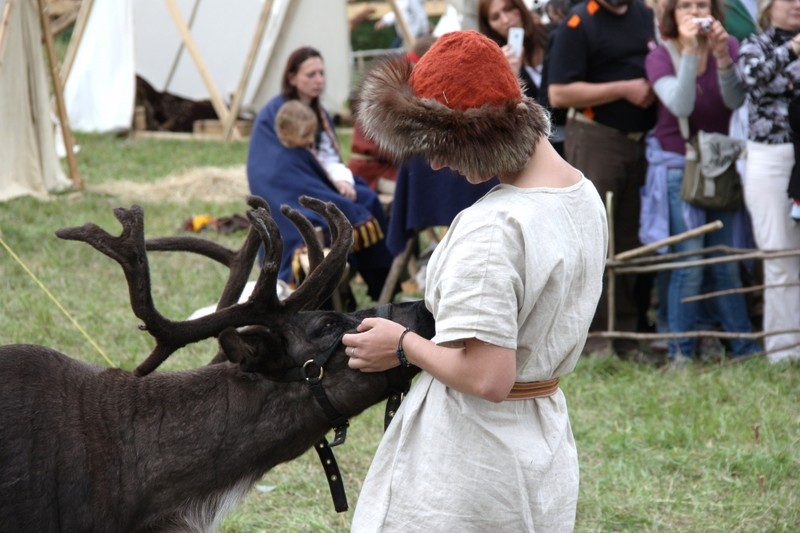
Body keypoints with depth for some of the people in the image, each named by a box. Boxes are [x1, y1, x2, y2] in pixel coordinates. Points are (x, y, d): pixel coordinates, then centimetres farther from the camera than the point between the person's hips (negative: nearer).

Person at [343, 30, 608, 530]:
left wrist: (404, 345, -12)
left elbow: (487, 378, -27)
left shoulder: (490, 230, -25)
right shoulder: (585, 196, 3)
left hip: (470, 463, -9)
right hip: (545, 448, 9)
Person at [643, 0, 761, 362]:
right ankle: (681, 353, -1)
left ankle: (745, 348, 14)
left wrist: (722, 55, -27)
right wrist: (689, 52, -29)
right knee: (690, 261, -9)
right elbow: (681, 106, -24)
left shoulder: (729, 47, -1)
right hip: (678, 166, -3)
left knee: (725, 262, 6)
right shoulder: (661, 57, -8)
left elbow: (735, 101, -15)